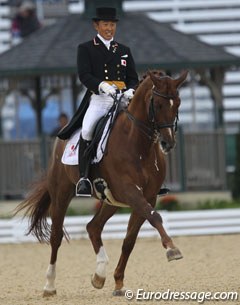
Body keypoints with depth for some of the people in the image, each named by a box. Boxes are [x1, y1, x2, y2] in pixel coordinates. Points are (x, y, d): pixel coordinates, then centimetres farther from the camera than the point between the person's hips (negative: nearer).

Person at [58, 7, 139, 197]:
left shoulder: (124, 51, 22)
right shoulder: (86, 49, 10)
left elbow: (133, 78, 17)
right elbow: (84, 75, -3)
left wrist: (131, 90, -6)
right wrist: (102, 86, -22)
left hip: (122, 100, 3)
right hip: (98, 100, -3)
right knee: (87, 130, -29)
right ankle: (84, 178, -27)